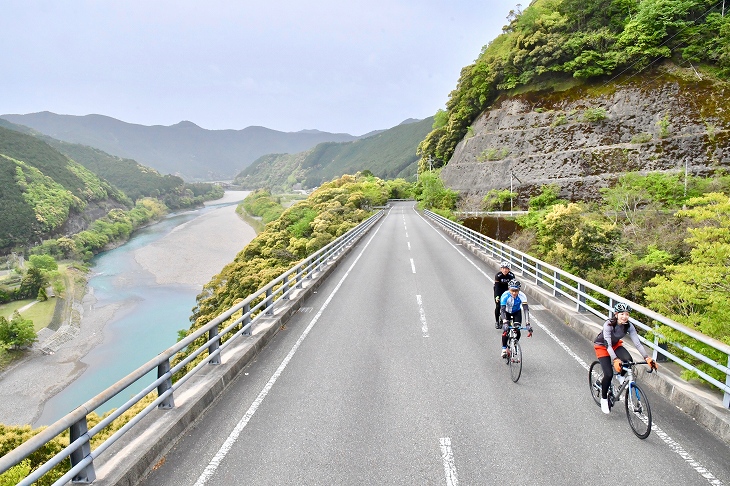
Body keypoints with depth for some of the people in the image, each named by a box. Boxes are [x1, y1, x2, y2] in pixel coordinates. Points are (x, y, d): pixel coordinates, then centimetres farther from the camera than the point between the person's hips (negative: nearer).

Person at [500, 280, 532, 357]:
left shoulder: (522, 296, -33)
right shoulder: (505, 295, -36)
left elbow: (526, 309, -37)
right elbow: (502, 310, -40)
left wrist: (527, 324, -47)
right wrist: (505, 322, -55)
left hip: (517, 312, 1)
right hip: (507, 312, -1)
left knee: (517, 330, -14)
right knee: (505, 330, -18)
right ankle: (504, 349, 1)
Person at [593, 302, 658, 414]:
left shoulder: (629, 326, -20)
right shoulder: (608, 325, -33)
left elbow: (637, 343, -24)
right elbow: (607, 344, -39)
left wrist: (647, 358, -37)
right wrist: (615, 360, -51)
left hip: (615, 344, 4)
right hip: (602, 346, -4)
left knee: (629, 360, -26)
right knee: (609, 374, -15)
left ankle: (621, 376, 8)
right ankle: (604, 398, 8)